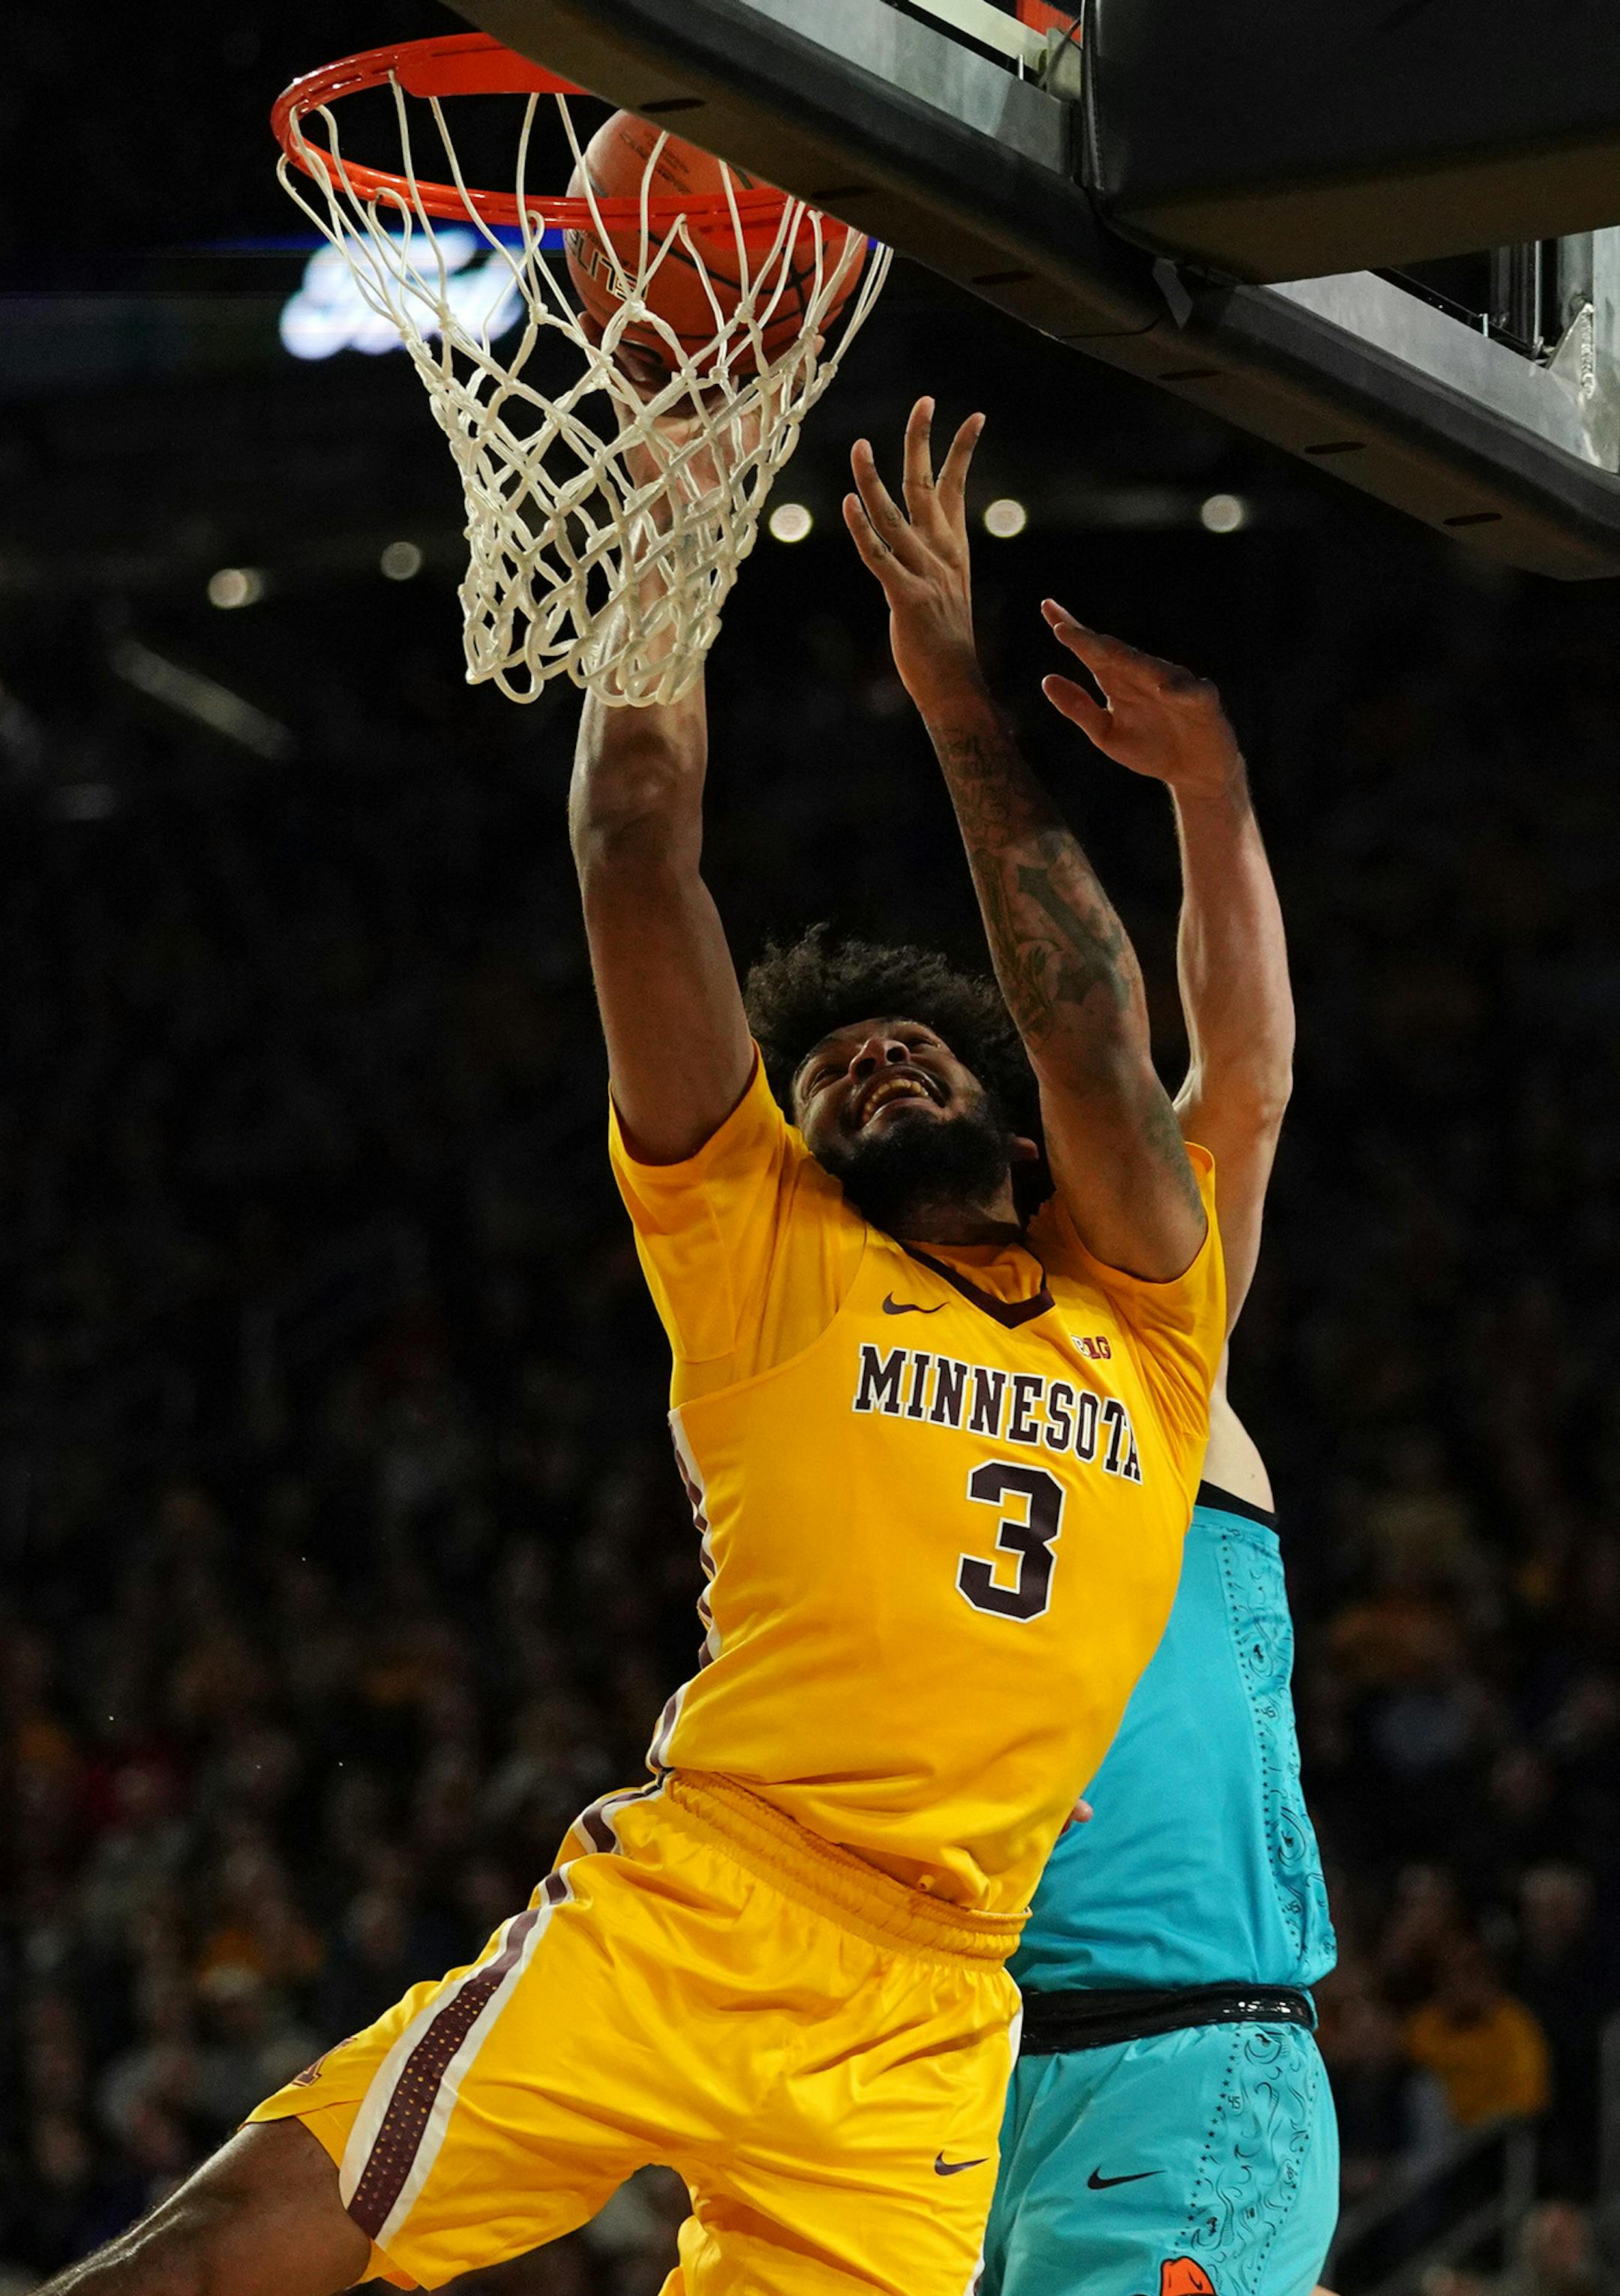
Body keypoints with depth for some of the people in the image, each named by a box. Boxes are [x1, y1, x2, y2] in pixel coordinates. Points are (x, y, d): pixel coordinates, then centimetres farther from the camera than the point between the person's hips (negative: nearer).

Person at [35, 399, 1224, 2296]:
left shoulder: (1149, 1323, 20)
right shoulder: (765, 1243, 13)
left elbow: (1093, 1039, 6)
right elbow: (639, 855, 7)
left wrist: (960, 697, 9)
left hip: (923, 2033, 3)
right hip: (670, 1923, -2)